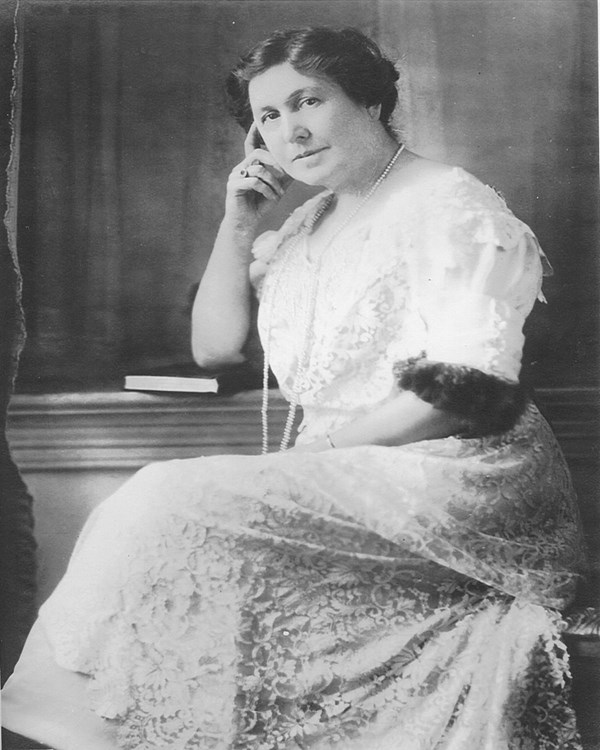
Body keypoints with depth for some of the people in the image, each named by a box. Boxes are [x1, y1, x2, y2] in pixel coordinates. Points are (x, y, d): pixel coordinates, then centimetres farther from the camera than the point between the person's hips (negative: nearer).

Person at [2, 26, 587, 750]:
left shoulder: (452, 207, -6)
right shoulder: (307, 222, 18)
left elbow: (464, 392, -15)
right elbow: (214, 346, 16)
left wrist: (313, 449, -14)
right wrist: (238, 223, 5)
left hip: (451, 481, -7)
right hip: (350, 481, 7)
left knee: (175, 503, -21)